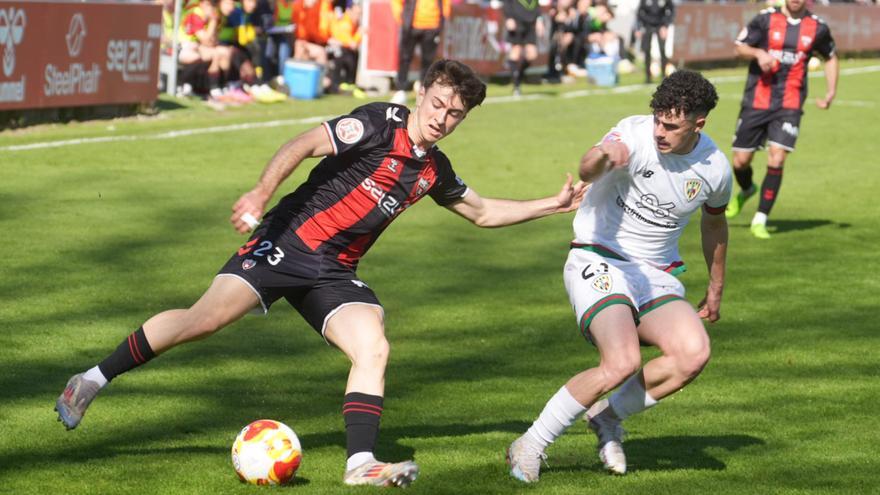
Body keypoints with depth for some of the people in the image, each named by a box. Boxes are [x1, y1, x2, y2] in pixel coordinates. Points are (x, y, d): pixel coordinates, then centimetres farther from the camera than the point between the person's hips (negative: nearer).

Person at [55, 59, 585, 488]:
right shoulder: (380, 124, -10)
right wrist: (262, 192, -34)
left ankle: (362, 463, -17)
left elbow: (482, 211, 29)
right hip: (288, 242, -6)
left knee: (374, 349, -17)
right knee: (205, 319, -16)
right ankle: (95, 379, -2)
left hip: (335, 273, 6)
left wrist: (554, 204, 24)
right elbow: (305, 144, -20)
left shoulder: (434, 170, 12)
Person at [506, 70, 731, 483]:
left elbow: (714, 221, 21)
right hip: (598, 263, -5)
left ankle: (607, 417, 1)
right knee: (623, 363, -28)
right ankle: (531, 445, -10)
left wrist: (716, 288, 29)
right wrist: (602, 157, -63)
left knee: (694, 353, -22)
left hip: (658, 275, 5)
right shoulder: (635, 134, -18)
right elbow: (587, 172, -39)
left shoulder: (714, 168, -2)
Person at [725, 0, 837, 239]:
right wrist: (758, 53, -20)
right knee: (741, 161, 5)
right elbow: (740, 47, 2)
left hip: (789, 105, 0)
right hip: (756, 100, 0)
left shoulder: (818, 28, 1)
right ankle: (746, 190, 42)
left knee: (776, 160, -14)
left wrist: (831, 92, 10)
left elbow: (830, 57, 19)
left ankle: (760, 220, -2)